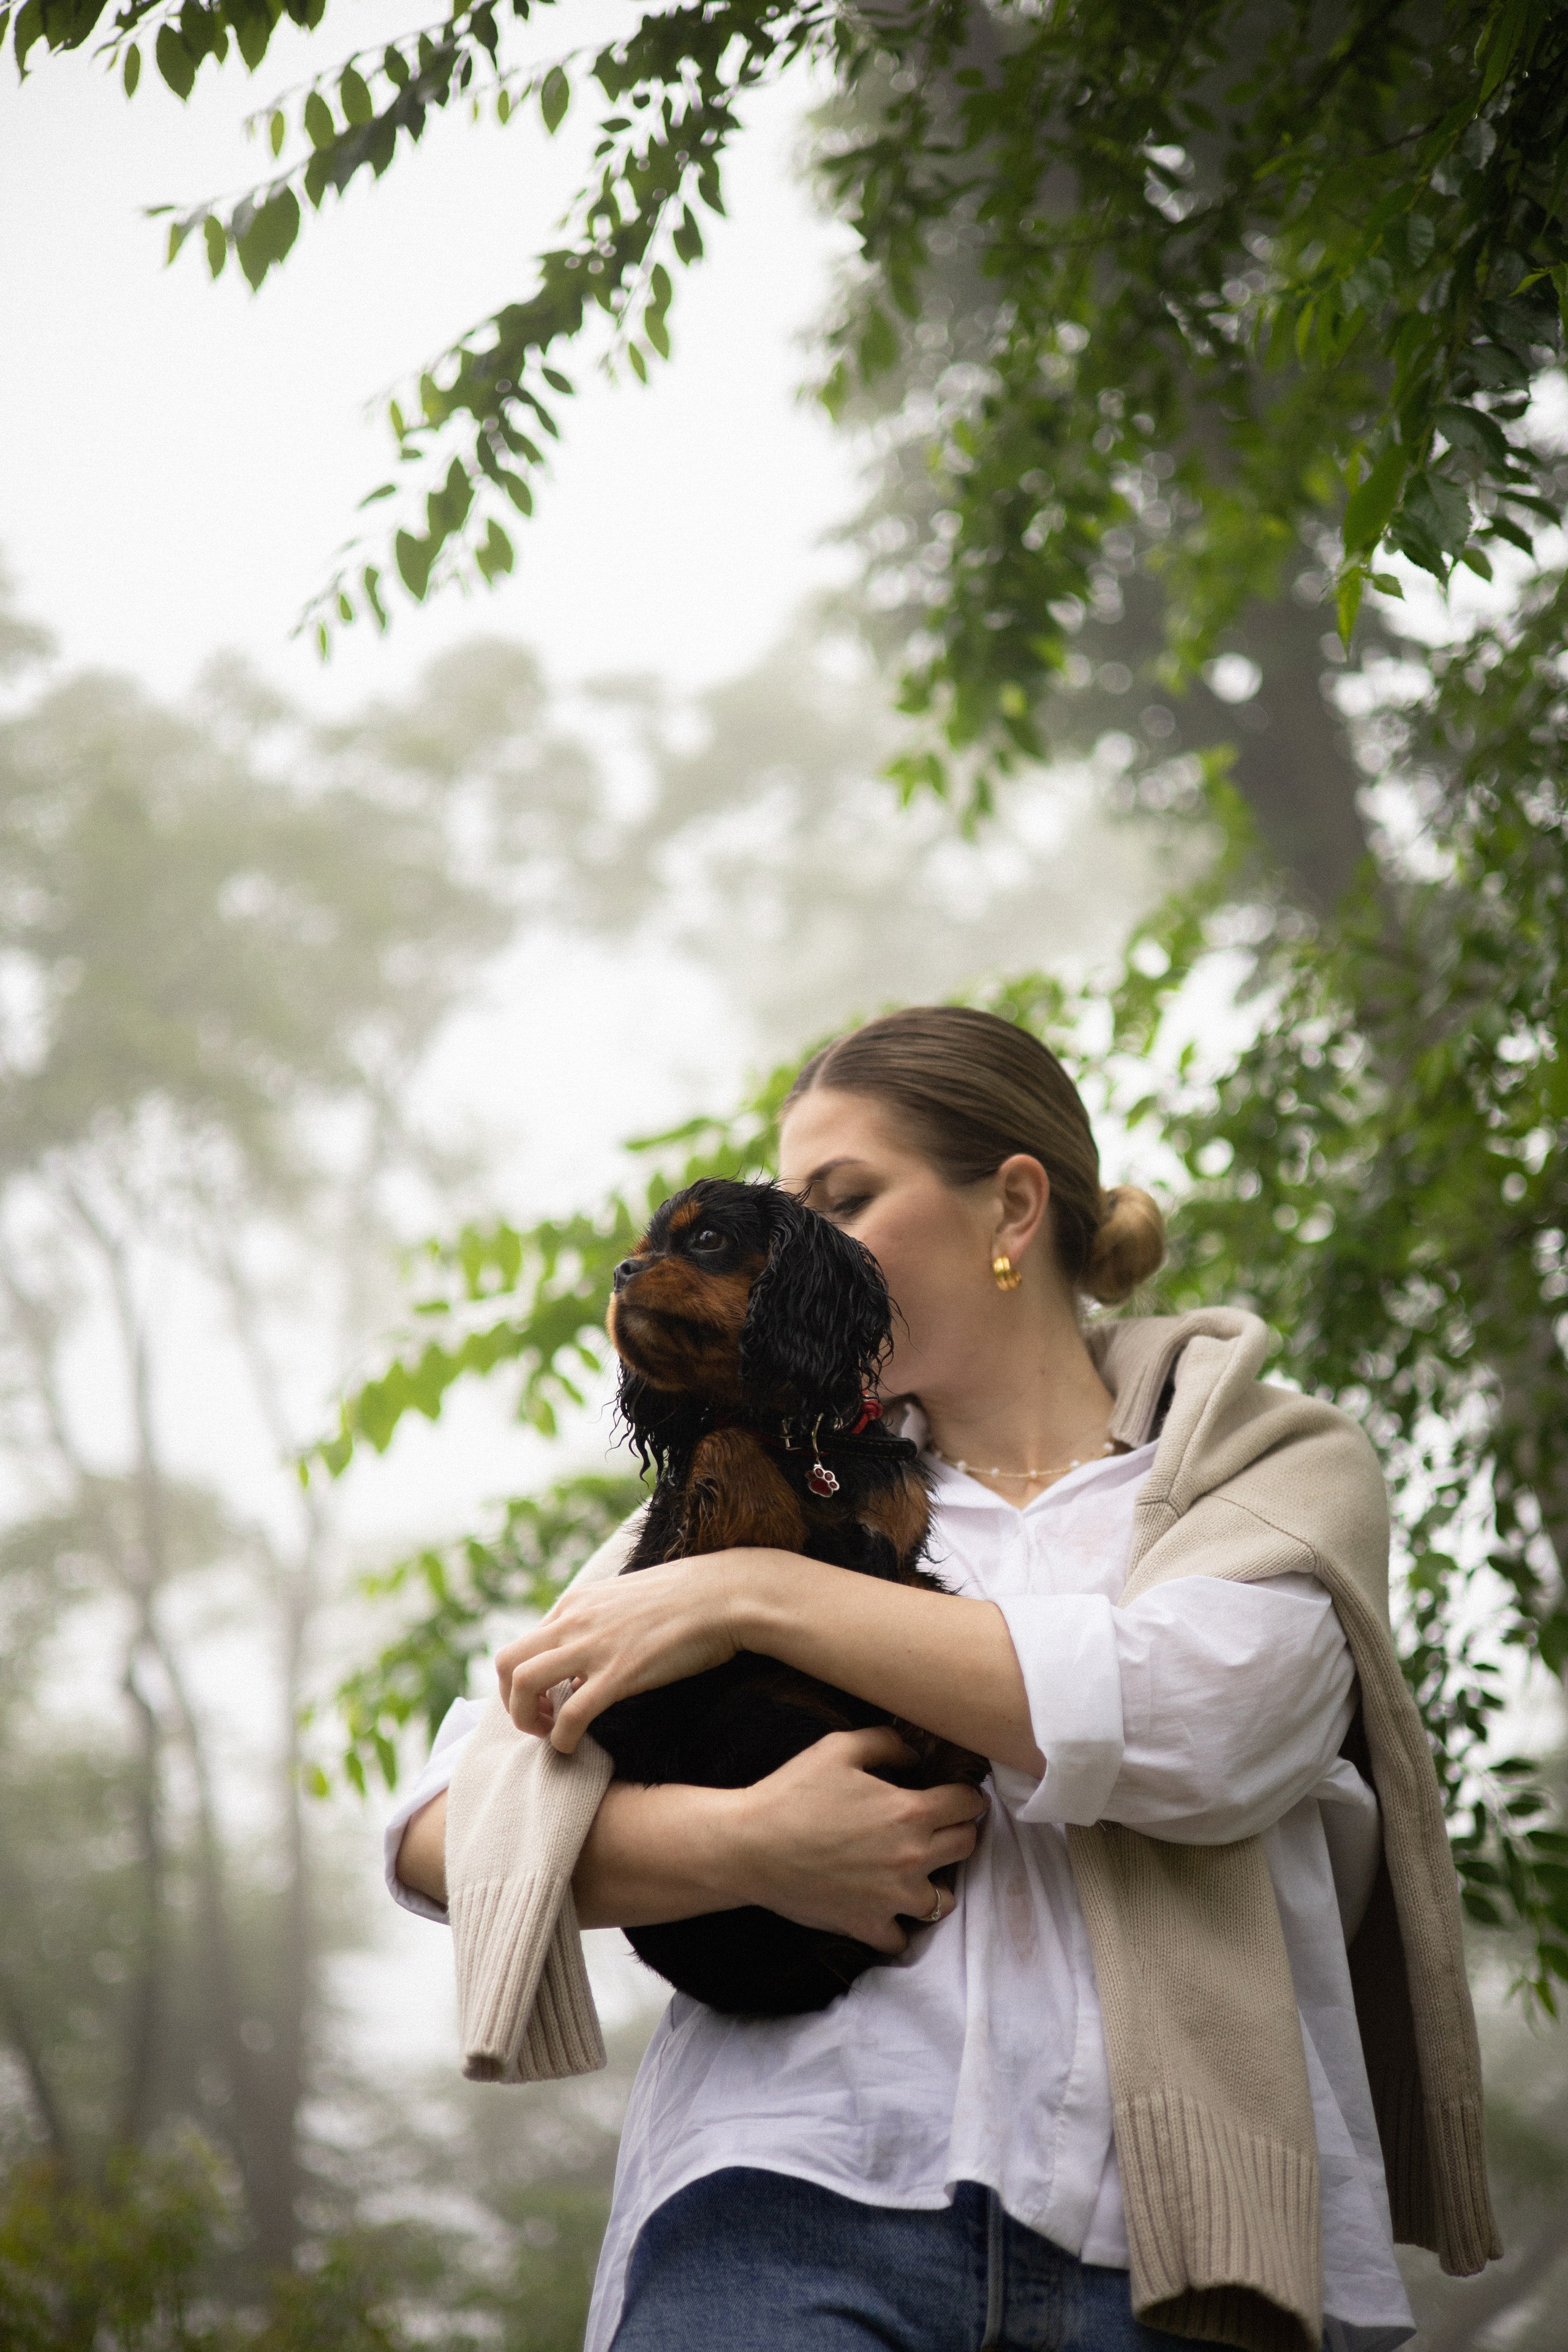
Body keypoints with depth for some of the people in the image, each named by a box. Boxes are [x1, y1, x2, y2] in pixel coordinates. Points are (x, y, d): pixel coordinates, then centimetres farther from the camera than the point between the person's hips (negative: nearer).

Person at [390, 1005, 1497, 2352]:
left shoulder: (1279, 1465, 16)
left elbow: (1191, 1715, -6)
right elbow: (441, 1830, 11)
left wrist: (755, 1597, -3)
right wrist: (743, 1846, -7)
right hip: (797, 2203, 1)